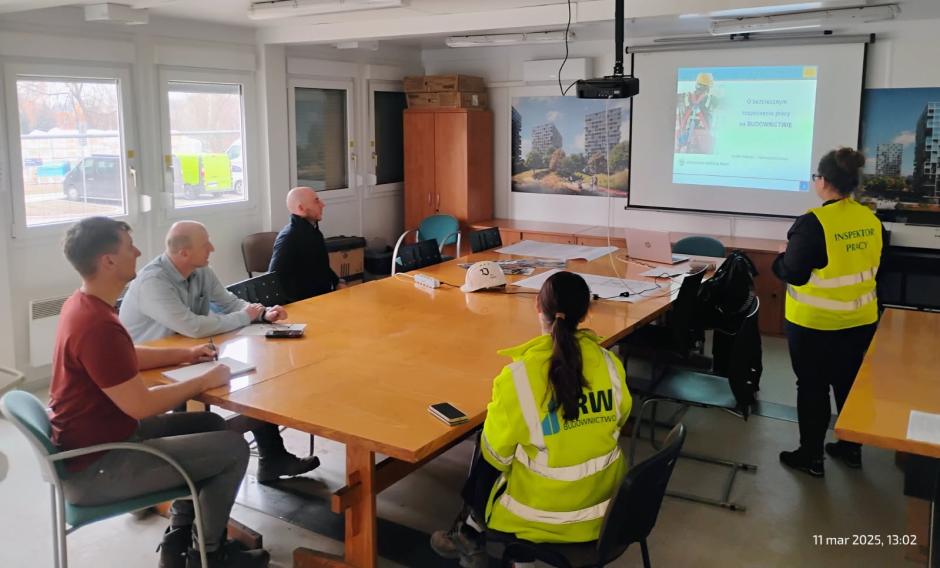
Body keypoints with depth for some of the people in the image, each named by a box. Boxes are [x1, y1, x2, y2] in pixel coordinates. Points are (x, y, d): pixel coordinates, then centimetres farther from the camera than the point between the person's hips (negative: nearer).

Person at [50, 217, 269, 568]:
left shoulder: (82, 304, 4)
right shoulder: (97, 325, -29)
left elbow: (127, 358, 21)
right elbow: (141, 406, -26)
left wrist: (184, 354, 13)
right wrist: (204, 381, -13)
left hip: (93, 441, 10)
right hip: (95, 468, -10)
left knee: (211, 425, 18)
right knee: (232, 448, -9)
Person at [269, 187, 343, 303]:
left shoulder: (313, 230, 14)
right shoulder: (288, 237, -17)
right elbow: (274, 279, -23)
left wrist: (337, 283, 11)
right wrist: (303, 303, -22)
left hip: (324, 295, 10)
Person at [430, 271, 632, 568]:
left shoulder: (518, 375, -23)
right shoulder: (609, 362, -10)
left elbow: (497, 454, -11)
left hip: (545, 512, -5)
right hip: (603, 501, 5)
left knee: (485, 459, 23)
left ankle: (470, 538, 45)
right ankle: (474, 534, 42)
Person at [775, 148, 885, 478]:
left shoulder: (814, 222, -22)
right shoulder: (871, 220, -1)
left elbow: (793, 274, -20)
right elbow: (868, 266, 11)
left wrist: (780, 257, -1)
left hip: (815, 323, -6)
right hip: (861, 319, 6)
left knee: (812, 388, 7)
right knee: (850, 384, 19)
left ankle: (811, 457, 19)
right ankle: (851, 449, 34)